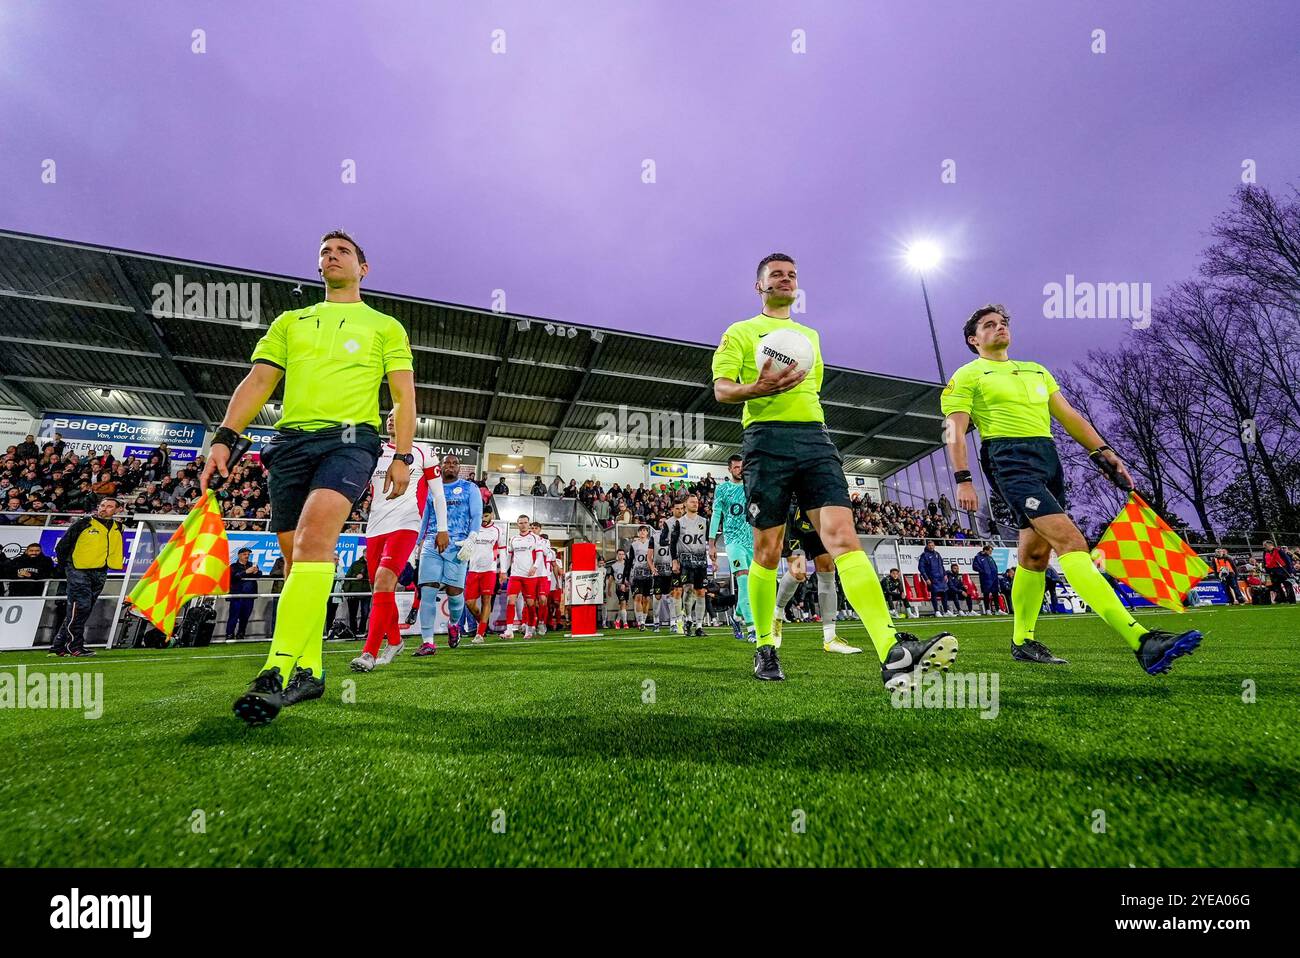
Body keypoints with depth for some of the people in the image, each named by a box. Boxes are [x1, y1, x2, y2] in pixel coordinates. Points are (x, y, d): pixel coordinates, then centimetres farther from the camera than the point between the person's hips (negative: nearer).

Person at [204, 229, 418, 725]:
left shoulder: (386, 326, 15)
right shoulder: (289, 322, 24)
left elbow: (404, 395, 7)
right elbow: (258, 381, 15)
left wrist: (402, 456, -4)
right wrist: (224, 438, 1)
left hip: (350, 438, -4)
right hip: (290, 440, 4)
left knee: (314, 535, -27)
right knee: (294, 557, 4)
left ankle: (279, 670, -27)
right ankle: (309, 670, 16)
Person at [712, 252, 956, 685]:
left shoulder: (810, 334, 29)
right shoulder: (740, 332, 13)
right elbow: (721, 389, 1)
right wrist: (758, 388, -19)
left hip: (815, 439, 4)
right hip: (766, 439, -4)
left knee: (843, 536, -14)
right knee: (767, 550, 0)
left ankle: (893, 652, -24)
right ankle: (764, 649, 16)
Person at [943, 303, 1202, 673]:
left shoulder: (1036, 371, 25)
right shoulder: (968, 375, 4)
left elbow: (1068, 416, 23)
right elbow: (955, 432, -5)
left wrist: (1105, 454, 12)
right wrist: (963, 480, -16)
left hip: (1049, 459, 7)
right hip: (1010, 460, -7)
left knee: (1035, 554, 8)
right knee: (1069, 540, -21)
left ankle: (1022, 642, 19)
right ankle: (1142, 640, -28)